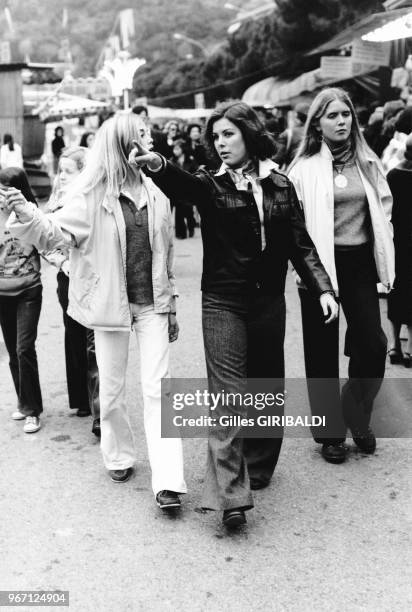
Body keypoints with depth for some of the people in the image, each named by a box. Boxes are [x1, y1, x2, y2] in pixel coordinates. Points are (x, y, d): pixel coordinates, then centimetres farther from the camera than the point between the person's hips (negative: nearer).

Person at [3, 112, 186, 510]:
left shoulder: (156, 195, 5)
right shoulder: (91, 195, -7)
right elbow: (56, 233, -15)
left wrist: (171, 305, 16)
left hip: (151, 305, 2)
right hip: (110, 303, -2)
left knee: (157, 388, -2)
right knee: (112, 390, 11)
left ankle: (167, 480, -1)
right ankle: (118, 457, 33)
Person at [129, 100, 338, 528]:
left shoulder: (280, 186, 6)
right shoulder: (211, 184, -1)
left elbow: (300, 245, 7)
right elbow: (182, 185, -25)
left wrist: (322, 288, -4)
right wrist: (157, 165, -47)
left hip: (269, 301, 3)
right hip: (223, 302, -3)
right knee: (228, 394, -9)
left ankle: (258, 467, 34)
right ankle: (230, 495, -10)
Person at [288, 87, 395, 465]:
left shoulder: (367, 162, 7)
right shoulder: (305, 167, -3)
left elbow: (384, 208, 13)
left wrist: (384, 258, 7)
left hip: (360, 263, 3)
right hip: (320, 264, -3)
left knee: (372, 345, -1)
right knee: (323, 351, 5)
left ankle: (358, 419, 24)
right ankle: (331, 432, 20)